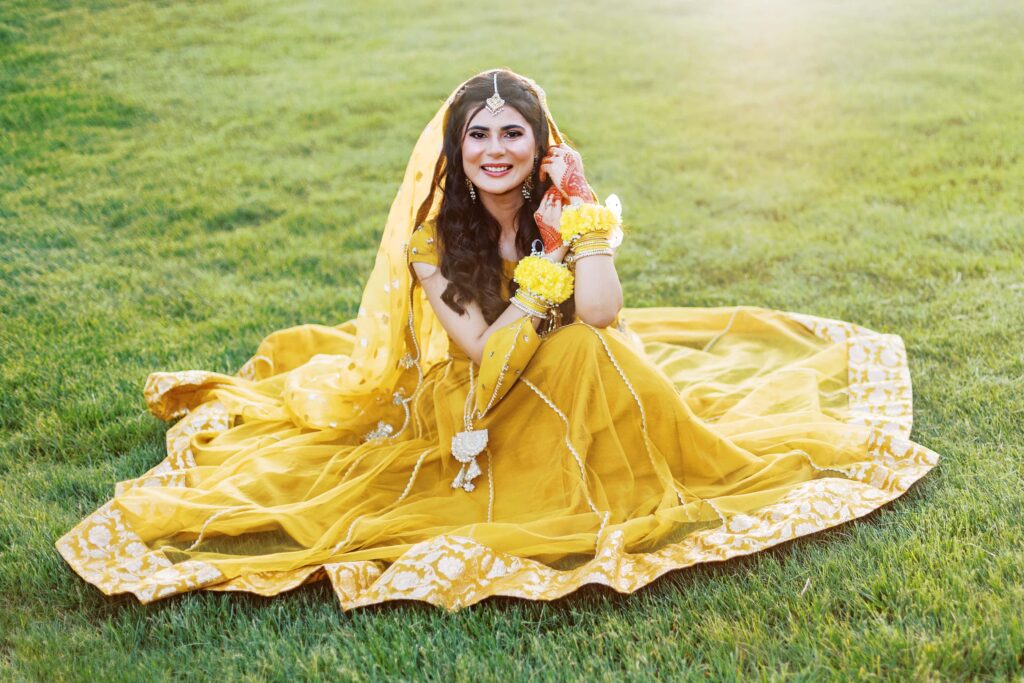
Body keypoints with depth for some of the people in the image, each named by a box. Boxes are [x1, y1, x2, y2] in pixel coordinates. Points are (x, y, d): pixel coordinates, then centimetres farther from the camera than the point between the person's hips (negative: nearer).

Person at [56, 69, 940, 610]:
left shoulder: (566, 207, -12)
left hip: (562, 393, 1)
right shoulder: (432, 235, -17)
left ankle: (609, 504, -12)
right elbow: (481, 348, -20)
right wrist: (547, 281, -23)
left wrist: (578, 220, -28)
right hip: (461, 405, -1)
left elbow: (599, 311, -27)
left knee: (593, 349, -28)